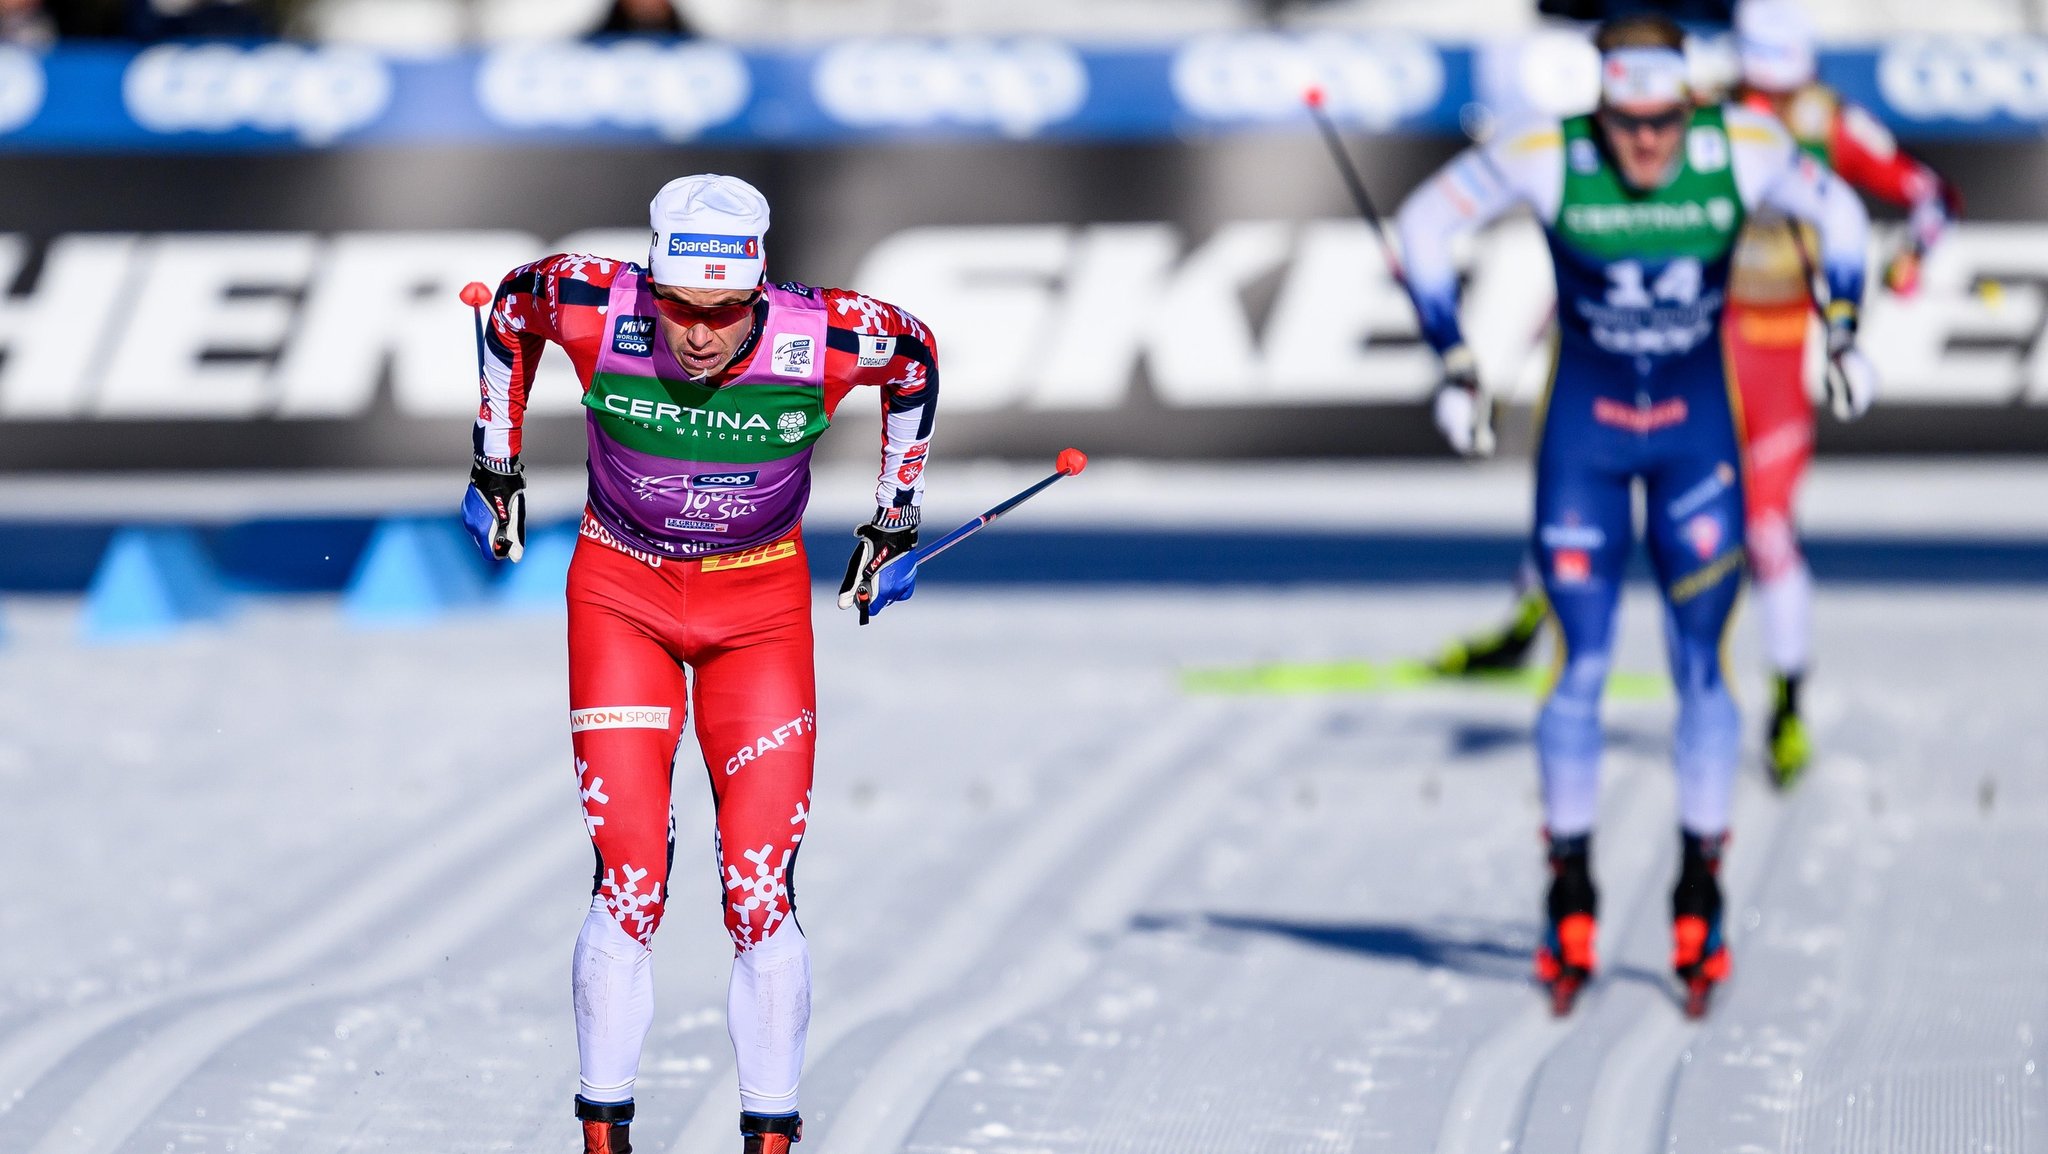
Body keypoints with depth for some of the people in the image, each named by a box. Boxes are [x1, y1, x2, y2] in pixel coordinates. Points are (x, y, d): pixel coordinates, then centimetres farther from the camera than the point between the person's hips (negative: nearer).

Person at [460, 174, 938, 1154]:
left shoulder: (823, 341, -24)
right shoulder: (593, 313, -24)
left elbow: (915, 355, 0)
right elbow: (512, 304, 1)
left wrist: (896, 518, 8)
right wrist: (494, 464, 9)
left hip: (760, 605, 0)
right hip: (621, 594, 0)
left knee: (760, 895, -5)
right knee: (628, 889, -9)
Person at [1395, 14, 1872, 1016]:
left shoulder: (1741, 150, -16)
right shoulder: (1547, 159, -19)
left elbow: (1837, 212, 5)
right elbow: (1427, 225, -5)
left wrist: (1844, 330, 1)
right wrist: (1454, 364, -7)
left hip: (1697, 427, 1)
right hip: (1584, 432, -1)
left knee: (1699, 667, 0)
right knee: (1582, 666, -5)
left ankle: (1699, 894, 10)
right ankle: (1571, 896, 8)